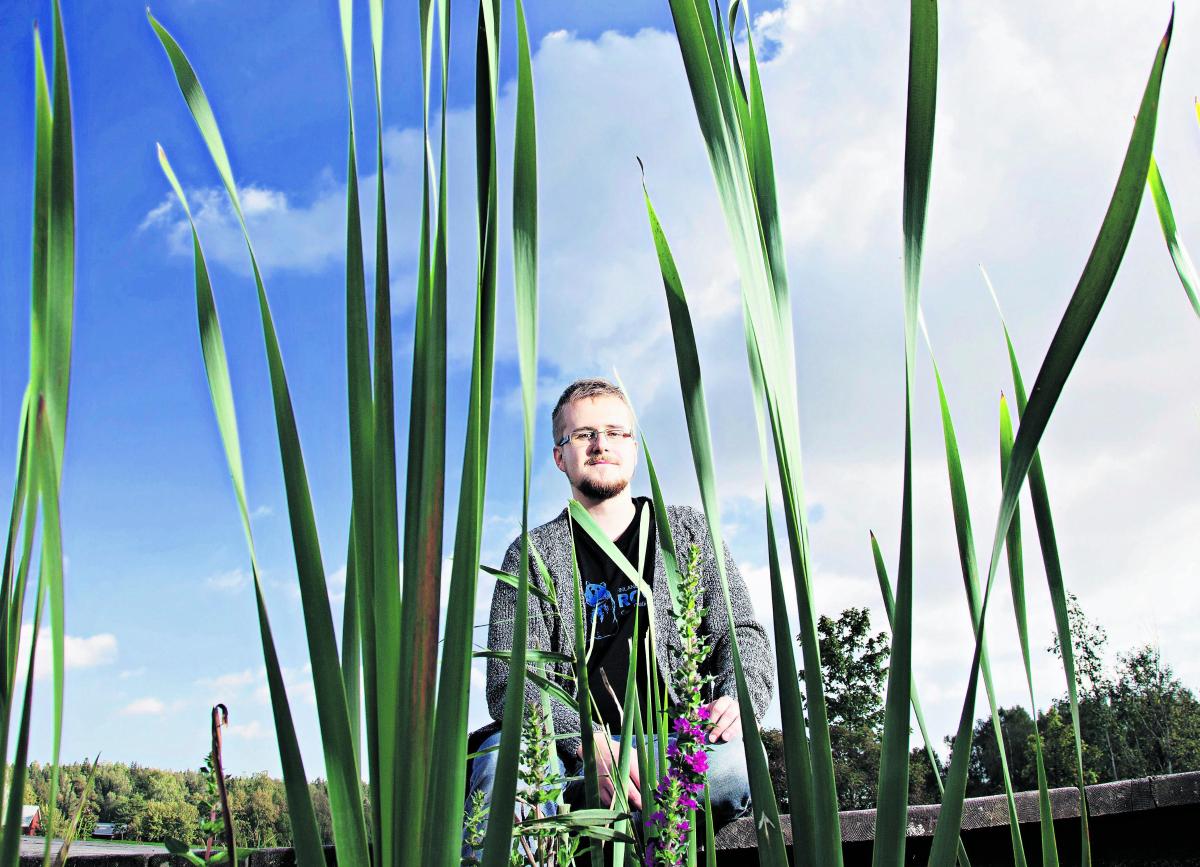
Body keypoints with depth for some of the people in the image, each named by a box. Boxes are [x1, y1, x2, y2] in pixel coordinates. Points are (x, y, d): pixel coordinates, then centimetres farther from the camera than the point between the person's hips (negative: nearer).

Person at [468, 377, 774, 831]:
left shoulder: (690, 533, 16)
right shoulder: (531, 556, 10)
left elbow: (742, 632, 11)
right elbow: (509, 682, -2)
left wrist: (739, 699, -14)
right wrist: (589, 742, -22)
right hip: (571, 750, -2)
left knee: (734, 761, -35)